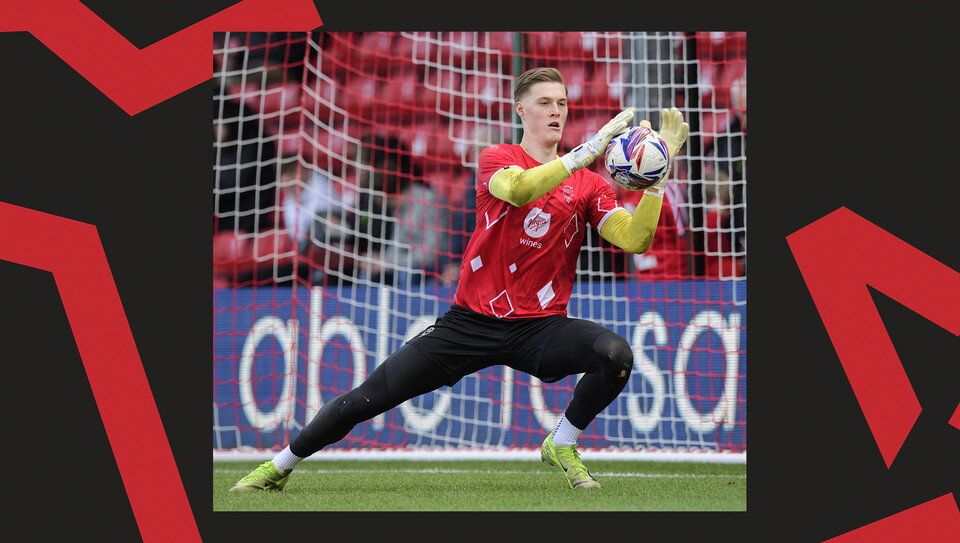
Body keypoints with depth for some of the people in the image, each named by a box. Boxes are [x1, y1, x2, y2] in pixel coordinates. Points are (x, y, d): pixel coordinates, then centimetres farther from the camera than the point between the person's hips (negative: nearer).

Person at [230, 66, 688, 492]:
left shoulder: (588, 184, 5)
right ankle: (280, 466, 16)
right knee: (368, 398, -6)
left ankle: (561, 446, -3)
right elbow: (519, 189, -26)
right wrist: (587, 152, -32)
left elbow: (635, 240, -8)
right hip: (471, 321, -1)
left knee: (616, 354, -29)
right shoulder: (496, 159, -1)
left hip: (540, 327, 1)